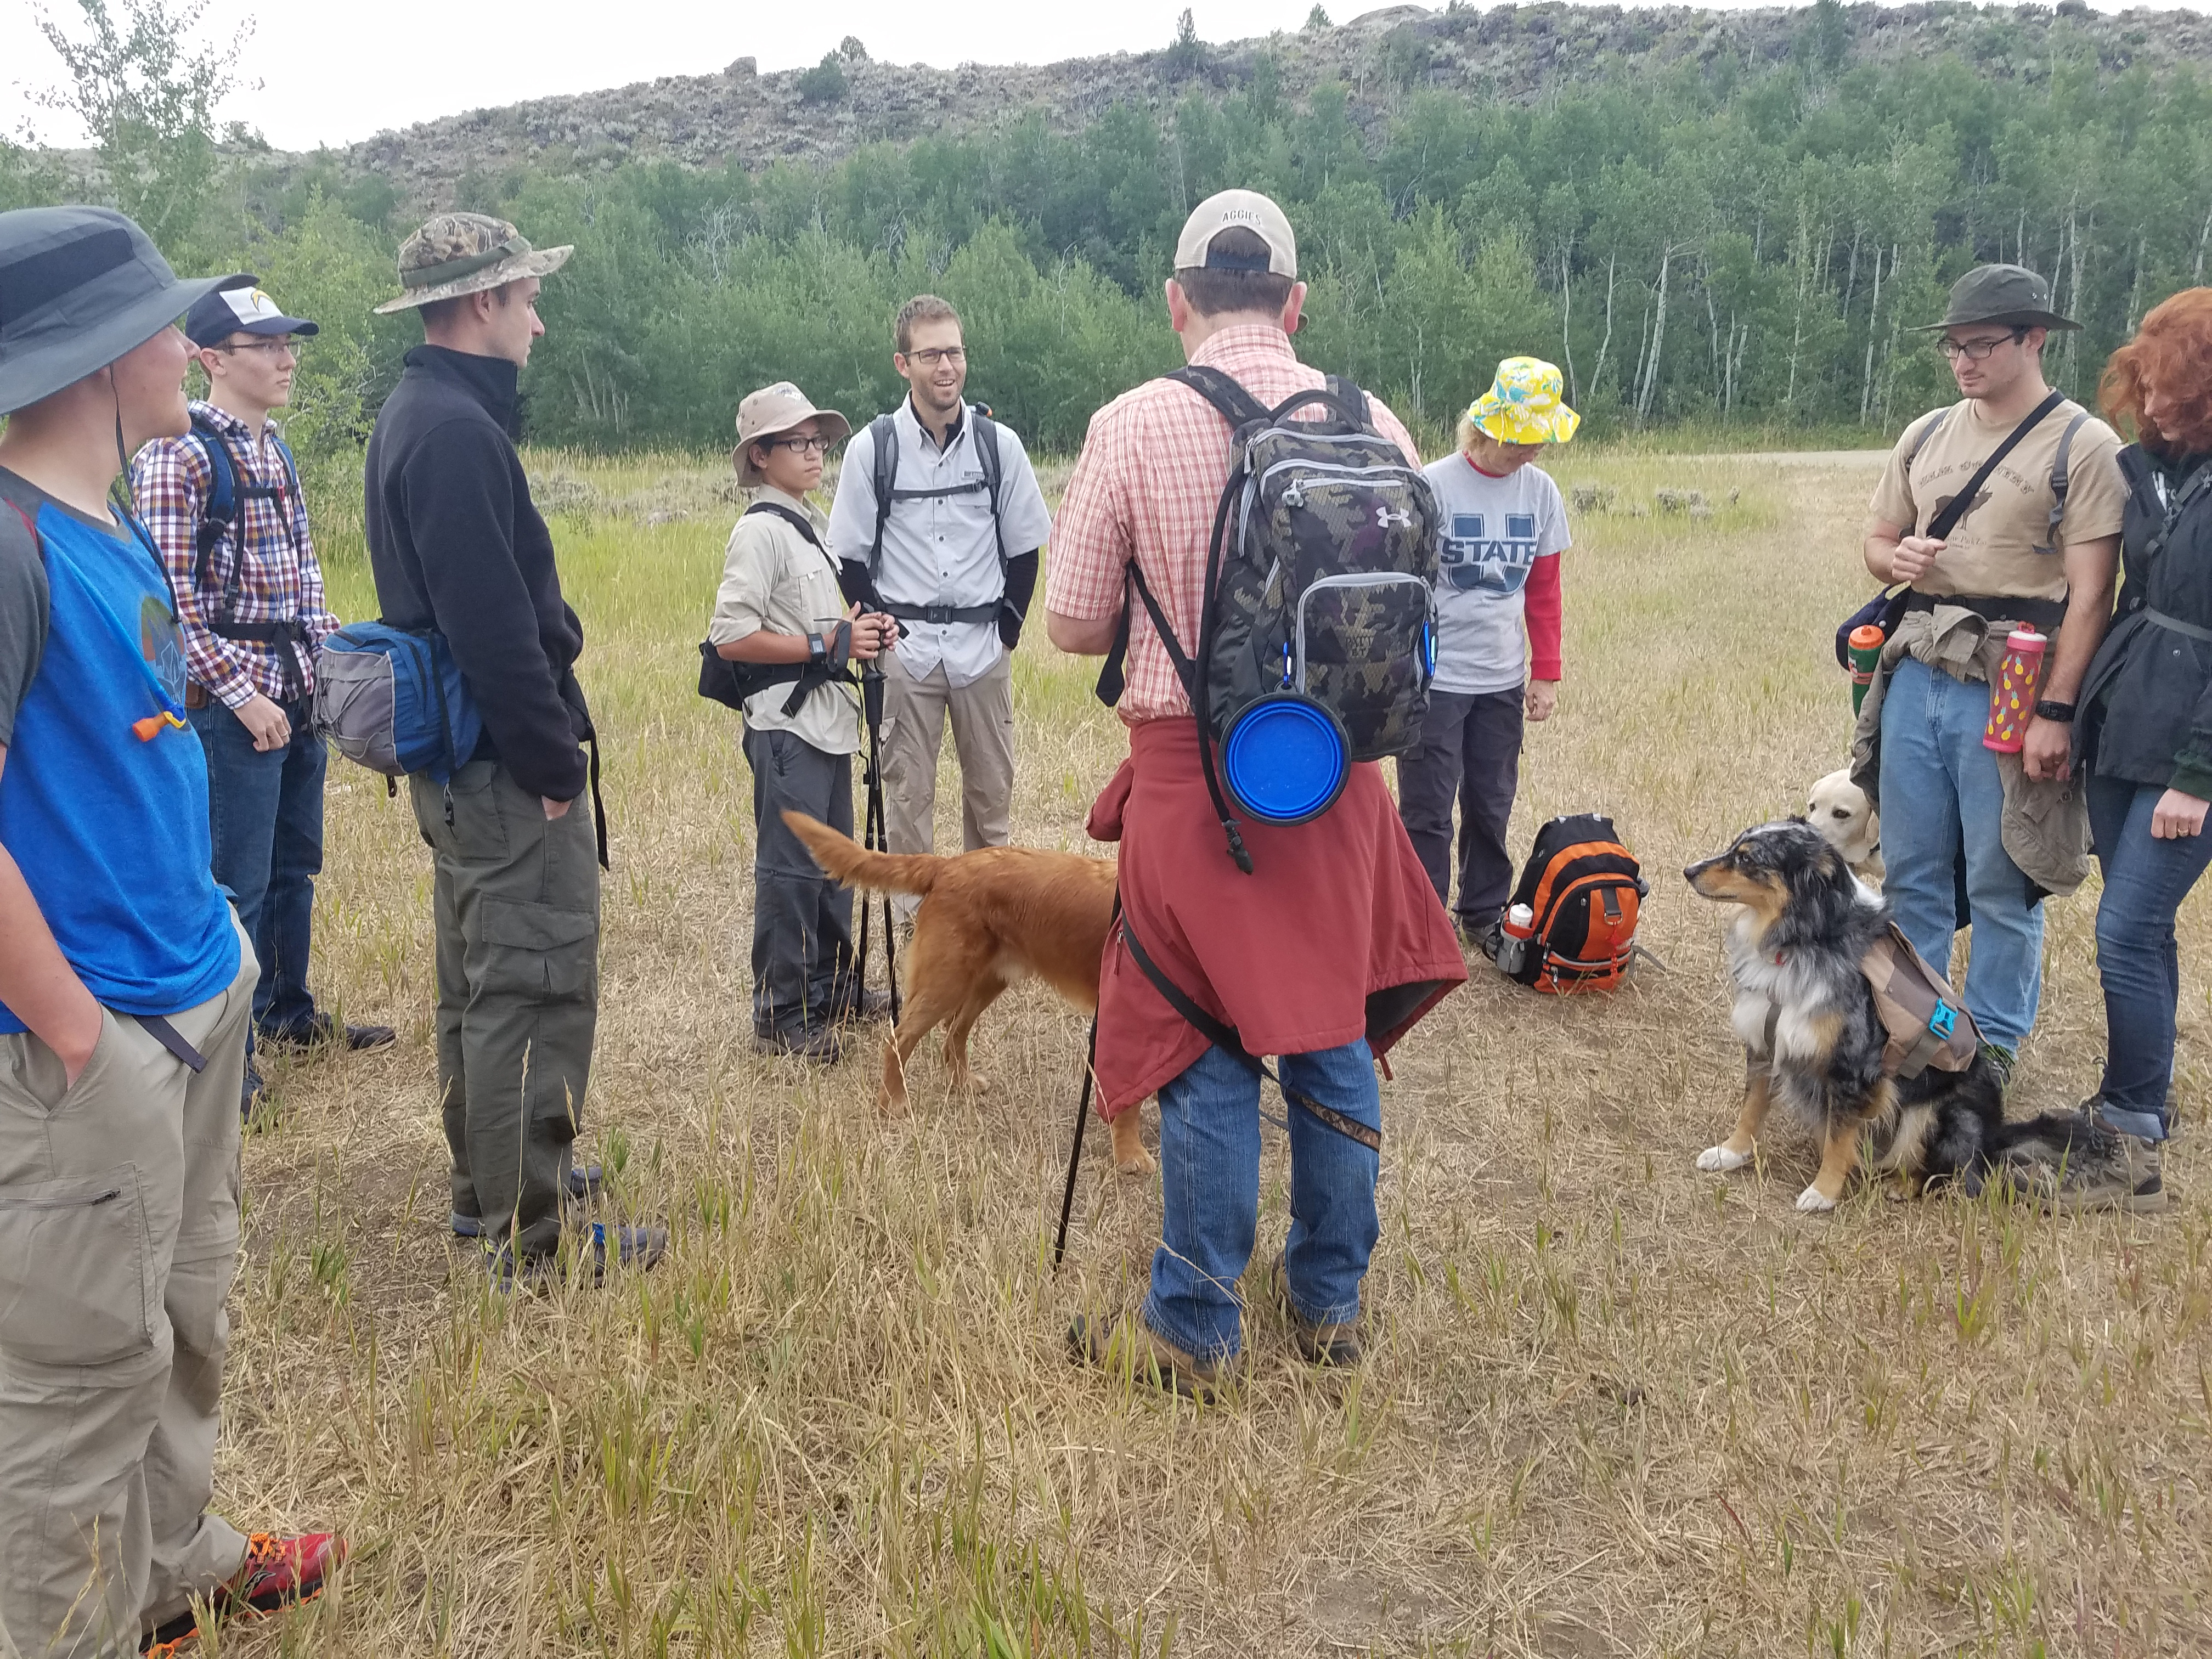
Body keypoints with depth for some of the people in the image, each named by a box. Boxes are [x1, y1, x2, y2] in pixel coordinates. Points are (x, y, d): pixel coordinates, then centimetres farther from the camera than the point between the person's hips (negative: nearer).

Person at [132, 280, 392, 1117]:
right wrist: (239, 693, -19)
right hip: (233, 697, -8)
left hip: (301, 689, 8)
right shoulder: (177, 455, -13)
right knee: (239, 881, -1)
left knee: (296, 863, 18)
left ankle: (289, 1011, 33)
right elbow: (170, 595, -18)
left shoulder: (274, 449, 13)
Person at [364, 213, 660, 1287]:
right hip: (505, 768, -11)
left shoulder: (416, 416, 13)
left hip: (454, 759, 11)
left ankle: (486, 1186, 33)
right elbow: (494, 626, -25)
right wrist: (552, 764, -18)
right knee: (537, 996, -4)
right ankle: (532, 1237, 4)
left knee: (478, 985, 20)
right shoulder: (459, 432, -20)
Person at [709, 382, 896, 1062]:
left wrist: (861, 630, 5)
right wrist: (827, 644, -19)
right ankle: (781, 1016, 4)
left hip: (828, 720, 9)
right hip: (786, 724, -9)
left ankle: (832, 986, 30)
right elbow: (731, 635, -21)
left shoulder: (810, 523, 15)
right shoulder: (760, 529, -14)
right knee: (791, 868, -5)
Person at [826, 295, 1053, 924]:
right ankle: (914, 913, 14)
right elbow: (851, 556, 3)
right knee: (907, 789, 3)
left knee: (991, 788, 8)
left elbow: (1023, 548, 8)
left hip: (983, 646, 1)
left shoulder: (999, 443, 1)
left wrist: (1007, 629, 2)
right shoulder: (872, 447, -3)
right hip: (905, 649, -1)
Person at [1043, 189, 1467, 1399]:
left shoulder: (1132, 426, -9)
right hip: (1337, 773, 3)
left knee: (1206, 1057, 6)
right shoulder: (1373, 424, 0)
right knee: (1332, 1037, 16)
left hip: (1193, 776, -3)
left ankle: (1192, 1332, 17)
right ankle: (1328, 1301, 30)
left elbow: (1072, 624, -4)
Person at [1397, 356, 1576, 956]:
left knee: (1492, 807, 13)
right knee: (1428, 812, 2)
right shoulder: (1435, 485, -11)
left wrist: (1545, 673, 9)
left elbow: (1543, 590, 11)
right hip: (1435, 678, -4)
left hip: (1503, 680, 4)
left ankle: (1485, 916, 28)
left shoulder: (1540, 490, 4)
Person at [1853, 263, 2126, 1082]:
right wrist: (1896, 558, -6)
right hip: (1915, 679, 5)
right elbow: (1877, 541, 19)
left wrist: (2056, 712, -17)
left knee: (2002, 883, 3)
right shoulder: (1927, 435, 11)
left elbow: (2090, 593, -11)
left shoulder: (2084, 446, -7)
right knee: (1913, 872, 13)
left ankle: (1993, 1041, 18)